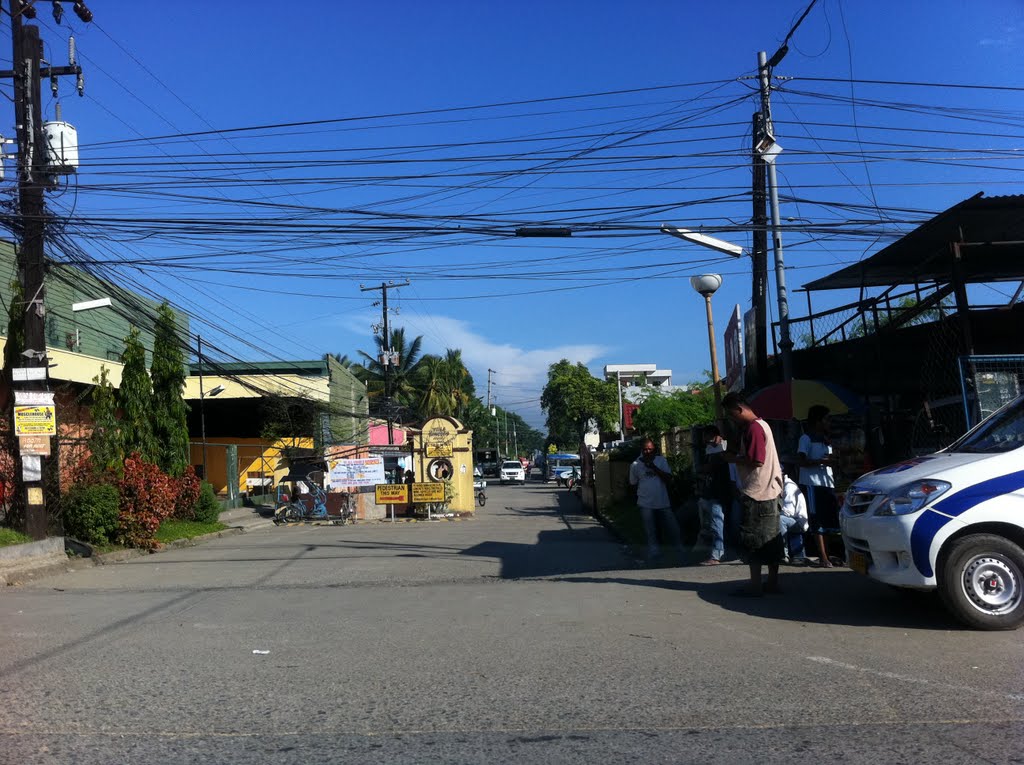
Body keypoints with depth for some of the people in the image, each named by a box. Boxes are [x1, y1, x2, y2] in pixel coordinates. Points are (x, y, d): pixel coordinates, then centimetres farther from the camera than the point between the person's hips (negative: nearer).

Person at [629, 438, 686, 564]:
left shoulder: (661, 460, 1)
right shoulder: (636, 465, 2)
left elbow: (668, 477, -9)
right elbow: (633, 483, 12)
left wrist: (654, 467, -17)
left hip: (663, 502, 0)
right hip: (646, 504, 0)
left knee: (673, 528, 3)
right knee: (651, 532, 5)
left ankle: (682, 553, 18)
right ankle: (654, 554, 15)